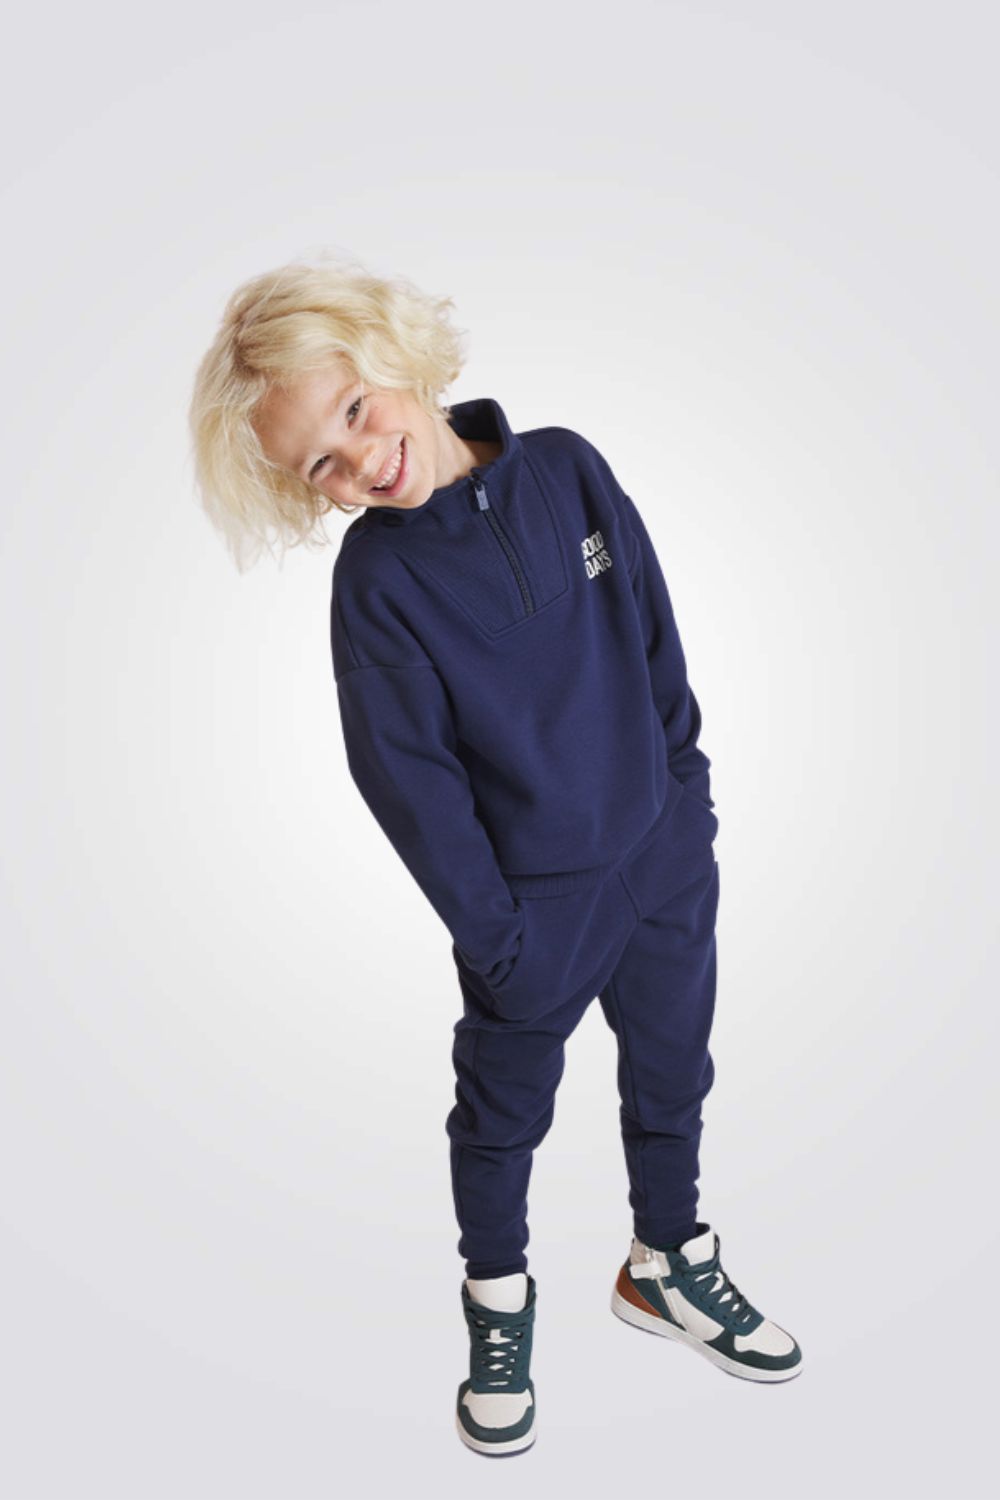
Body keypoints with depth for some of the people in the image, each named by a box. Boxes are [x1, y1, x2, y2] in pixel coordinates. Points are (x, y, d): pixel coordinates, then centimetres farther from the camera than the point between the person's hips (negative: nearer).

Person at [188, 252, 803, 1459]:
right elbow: (409, 778, -15)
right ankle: (497, 1301, 45)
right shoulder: (376, 581, -19)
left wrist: (690, 800, 4)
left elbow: (656, 645, 1)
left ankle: (668, 1264, 49)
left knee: (672, 1075, 22)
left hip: (665, 860, 4)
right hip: (534, 899, -4)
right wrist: (493, 936, -12)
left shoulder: (568, 469, -8)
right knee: (504, 1109, 18)